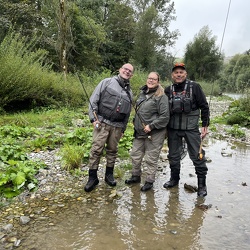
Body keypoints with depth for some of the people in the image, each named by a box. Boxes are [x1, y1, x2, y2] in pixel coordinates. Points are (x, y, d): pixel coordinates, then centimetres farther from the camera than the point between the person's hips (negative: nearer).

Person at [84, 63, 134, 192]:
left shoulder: (129, 92, 16)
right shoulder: (107, 82, 2)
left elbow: (127, 114, 20)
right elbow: (93, 100, -2)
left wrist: (123, 128, 17)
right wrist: (93, 118, -10)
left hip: (117, 126, 4)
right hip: (102, 123, -4)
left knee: (112, 150, 11)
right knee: (96, 149, -6)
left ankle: (109, 174, 26)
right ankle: (92, 177, 4)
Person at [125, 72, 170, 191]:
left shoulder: (161, 97, -13)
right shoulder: (142, 93, 12)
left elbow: (165, 116, -18)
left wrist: (151, 126, -19)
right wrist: (136, 123, 14)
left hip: (154, 133, -7)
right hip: (140, 132, 8)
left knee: (151, 159, 2)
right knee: (135, 155, 16)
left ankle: (149, 181, 18)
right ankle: (136, 176, 34)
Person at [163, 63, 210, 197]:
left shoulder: (194, 87, -4)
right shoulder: (168, 90, 6)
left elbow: (204, 107, -1)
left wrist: (205, 125, -5)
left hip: (191, 128, -3)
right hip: (173, 128, 4)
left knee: (197, 156, -1)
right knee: (173, 155, 14)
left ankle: (202, 184, 13)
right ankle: (174, 178, 32)